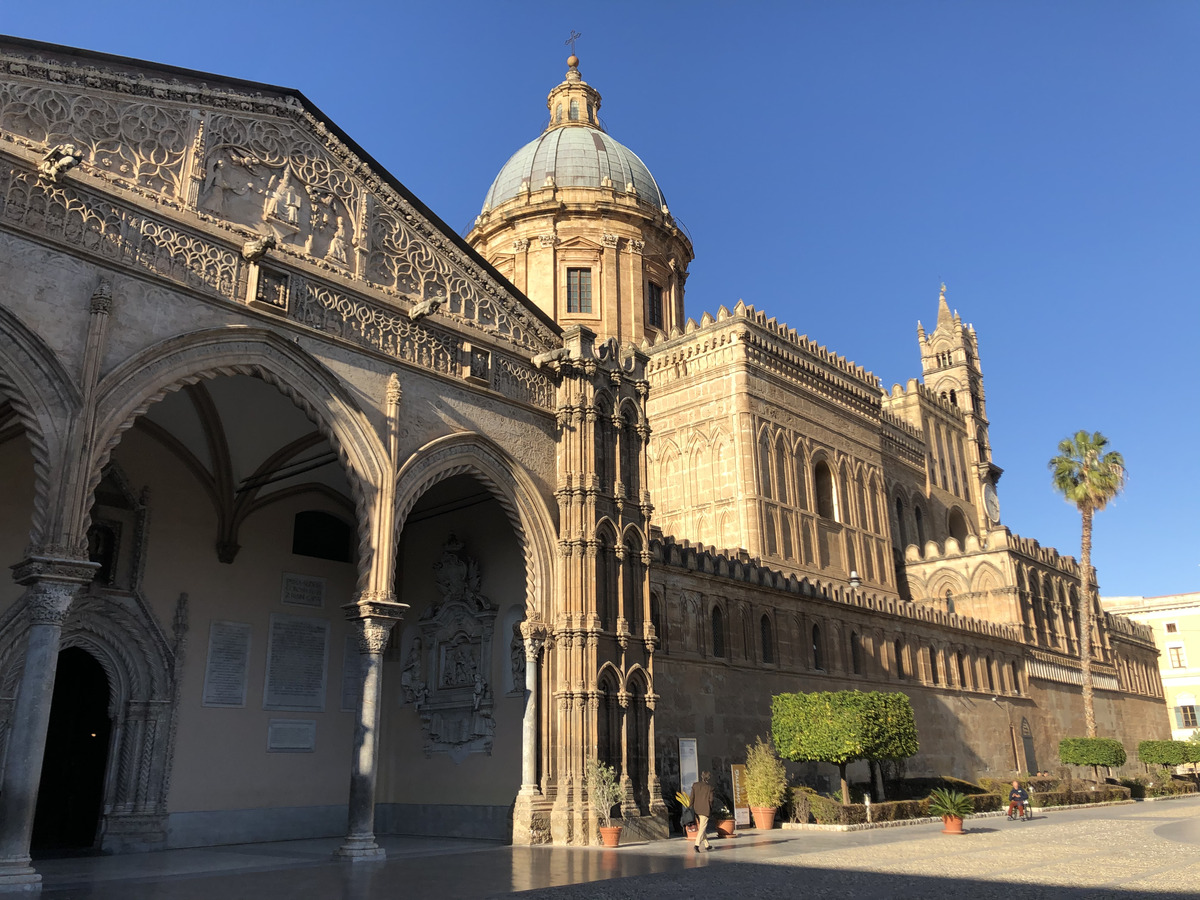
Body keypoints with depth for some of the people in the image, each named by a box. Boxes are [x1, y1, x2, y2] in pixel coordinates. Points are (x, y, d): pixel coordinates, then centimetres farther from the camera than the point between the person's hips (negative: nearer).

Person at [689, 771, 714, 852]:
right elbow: (711, 800, -3)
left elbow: (692, 797, 1)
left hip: (696, 809, 4)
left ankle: (707, 845, 26)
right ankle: (697, 844, -17)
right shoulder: (710, 787, -6)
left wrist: (692, 808, 8)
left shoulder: (695, 785, 1)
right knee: (702, 828, -2)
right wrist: (711, 810, 9)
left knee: (701, 827, 17)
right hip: (705, 810, -4)